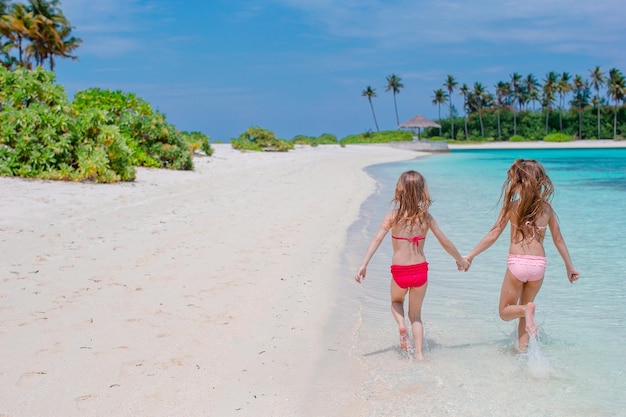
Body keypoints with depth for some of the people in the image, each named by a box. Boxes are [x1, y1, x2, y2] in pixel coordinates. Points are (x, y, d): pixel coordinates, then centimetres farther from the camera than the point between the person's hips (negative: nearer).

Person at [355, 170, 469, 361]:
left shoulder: (393, 215, -6)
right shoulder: (426, 217, 0)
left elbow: (377, 239, -15)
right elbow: (445, 242, 6)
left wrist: (363, 265, -17)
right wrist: (460, 260, 22)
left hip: (399, 271, -1)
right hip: (420, 270, 2)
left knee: (396, 301, 30)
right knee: (416, 314, 20)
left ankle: (401, 325, 3)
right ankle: (418, 353, 12)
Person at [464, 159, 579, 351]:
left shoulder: (512, 206, -5)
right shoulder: (547, 208, 5)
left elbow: (493, 235, -6)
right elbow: (558, 240, 11)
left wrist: (470, 255, 1)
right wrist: (570, 266, 23)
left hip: (517, 263, -4)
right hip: (539, 264, 4)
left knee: (505, 311, 12)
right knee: (523, 309, 22)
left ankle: (527, 310, -19)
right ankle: (523, 350, 14)